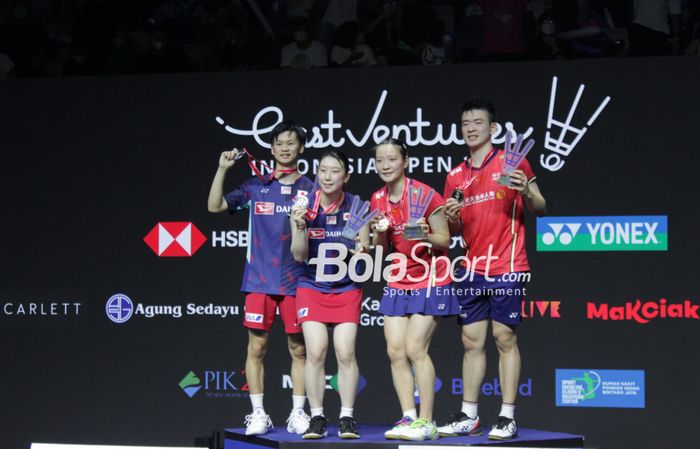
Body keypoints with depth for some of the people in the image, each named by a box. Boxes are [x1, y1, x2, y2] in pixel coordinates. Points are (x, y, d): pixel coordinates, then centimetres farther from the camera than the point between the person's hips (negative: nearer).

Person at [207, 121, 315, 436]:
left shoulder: (310, 189, 5)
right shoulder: (255, 187, 8)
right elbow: (215, 206, 5)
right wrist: (222, 169, -4)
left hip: (296, 280, -1)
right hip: (259, 279, 1)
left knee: (298, 348, 3)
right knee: (257, 346, 0)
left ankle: (298, 414, 10)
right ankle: (258, 414, 7)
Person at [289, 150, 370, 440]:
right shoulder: (304, 206, -6)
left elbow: (365, 250, -2)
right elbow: (299, 255, -8)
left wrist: (357, 250, -25)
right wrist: (299, 226, -24)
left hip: (347, 288, 0)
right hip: (312, 286, 0)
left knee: (345, 353, -8)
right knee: (315, 352, -10)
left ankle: (347, 418, 2)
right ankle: (317, 418, -1)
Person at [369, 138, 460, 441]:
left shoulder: (424, 195, -13)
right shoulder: (378, 199, 5)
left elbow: (444, 240, -9)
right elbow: (382, 249, 11)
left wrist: (425, 235, -29)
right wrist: (380, 232, -9)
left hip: (430, 282, -6)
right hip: (398, 283, 6)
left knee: (415, 349, -12)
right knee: (395, 350, -1)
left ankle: (426, 422, -6)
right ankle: (408, 418, 5)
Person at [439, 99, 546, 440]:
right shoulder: (456, 176, 13)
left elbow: (540, 208, -1)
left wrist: (525, 191, -21)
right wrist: (452, 217, -6)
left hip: (505, 268, -5)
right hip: (471, 269, 5)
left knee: (505, 338, -5)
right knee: (471, 341, 6)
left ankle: (508, 418, -3)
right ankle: (468, 416, 11)